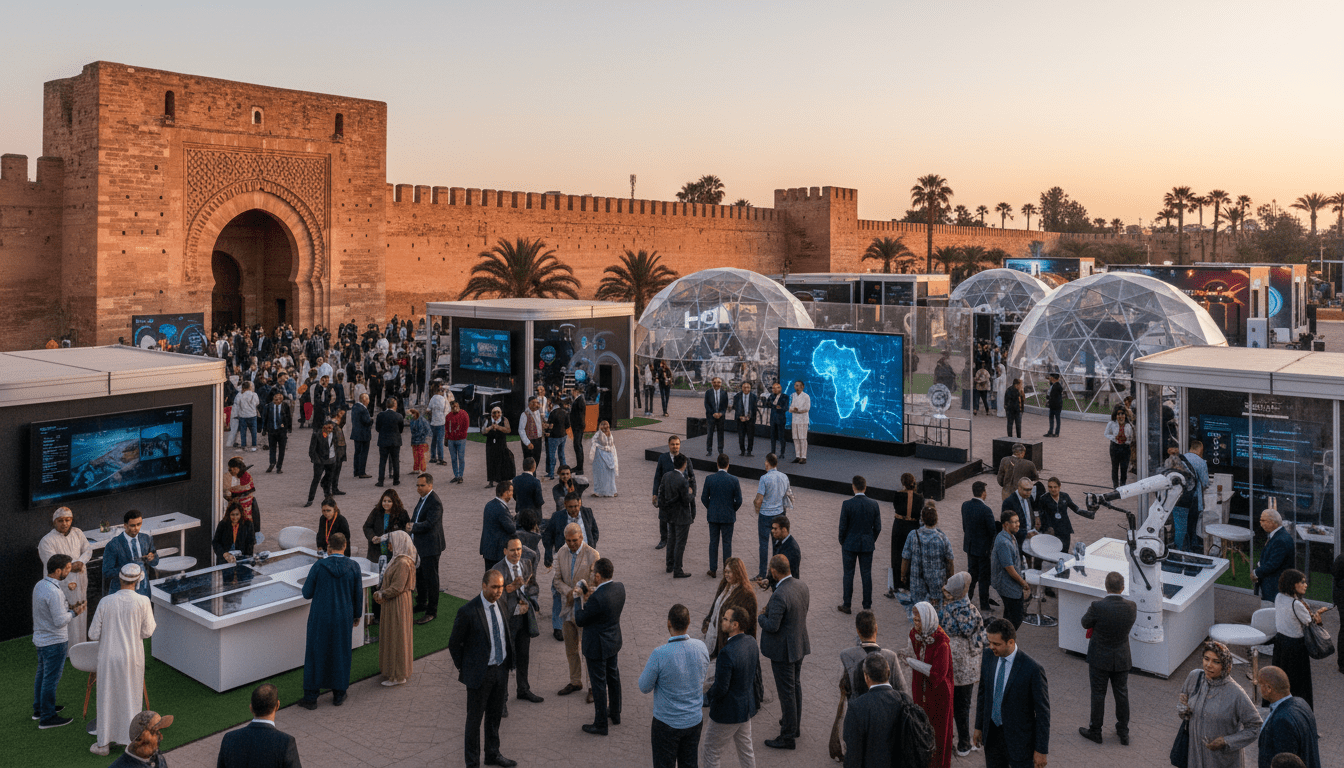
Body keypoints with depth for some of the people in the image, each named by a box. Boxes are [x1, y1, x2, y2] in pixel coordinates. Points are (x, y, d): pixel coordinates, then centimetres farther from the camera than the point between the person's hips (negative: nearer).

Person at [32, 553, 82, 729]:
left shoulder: (39, 585, 2)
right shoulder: (54, 592, -28)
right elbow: (60, 621, -26)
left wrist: (68, 607, 7)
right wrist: (74, 612, -10)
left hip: (40, 638, 10)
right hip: (54, 642, -10)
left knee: (42, 674, 23)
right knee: (51, 679, 3)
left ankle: (39, 709, 38)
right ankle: (47, 718, 13)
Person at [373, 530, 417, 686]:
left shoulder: (403, 563, -25)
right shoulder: (398, 559, 7)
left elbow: (397, 587, -25)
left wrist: (381, 595, -13)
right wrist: (381, 592, 3)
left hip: (398, 604, -10)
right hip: (393, 604, 10)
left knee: (396, 638, 1)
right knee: (391, 636, 19)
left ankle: (398, 676, 11)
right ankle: (393, 669, 32)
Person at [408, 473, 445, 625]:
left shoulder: (435, 503, -20)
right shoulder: (422, 499, 11)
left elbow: (429, 524, -26)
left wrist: (413, 527, -13)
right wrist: (411, 525, 0)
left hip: (430, 547, -10)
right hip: (420, 545, 10)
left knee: (430, 578, -1)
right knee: (419, 576, 21)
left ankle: (432, 611, 8)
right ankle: (421, 603, 39)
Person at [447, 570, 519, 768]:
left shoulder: (500, 606, 1)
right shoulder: (468, 611, -20)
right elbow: (454, 643, -10)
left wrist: (507, 664, 14)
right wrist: (463, 669, -2)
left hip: (501, 669, 6)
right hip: (480, 673, -6)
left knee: (495, 716, 20)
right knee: (475, 718, 8)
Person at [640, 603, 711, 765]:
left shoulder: (659, 654, -27)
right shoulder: (701, 647, -12)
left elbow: (644, 687, -12)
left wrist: (647, 668, 4)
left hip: (667, 723, -4)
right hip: (695, 720, 4)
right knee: (690, 764, 21)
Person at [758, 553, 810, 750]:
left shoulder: (779, 595, -30)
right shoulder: (802, 586, -4)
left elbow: (772, 626, -27)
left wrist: (761, 617, -6)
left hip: (784, 650, -9)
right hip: (800, 644, 9)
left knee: (786, 692, 4)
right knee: (795, 685, 24)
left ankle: (788, 737, 16)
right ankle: (794, 723, 42)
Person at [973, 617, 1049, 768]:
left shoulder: (1032, 669, -23)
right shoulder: (988, 656, -6)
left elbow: (1043, 711, -15)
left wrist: (1041, 750, -11)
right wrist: (978, 726, 13)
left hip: (1019, 739, -5)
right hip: (992, 734, 5)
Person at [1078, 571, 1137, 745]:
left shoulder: (1097, 606, -26)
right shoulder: (1131, 606, -15)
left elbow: (1085, 623, -9)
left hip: (1100, 659, -3)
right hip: (1122, 659, 3)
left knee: (1098, 694, 11)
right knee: (1122, 694, 18)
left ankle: (1095, 731, 25)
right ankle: (1123, 732, 31)